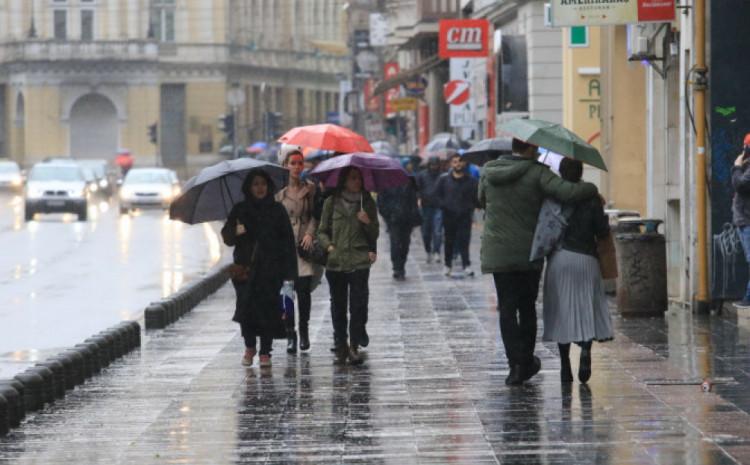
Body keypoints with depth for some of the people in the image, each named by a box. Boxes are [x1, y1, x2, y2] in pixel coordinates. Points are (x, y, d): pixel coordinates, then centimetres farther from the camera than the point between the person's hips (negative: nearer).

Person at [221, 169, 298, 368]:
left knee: (268, 309, -3)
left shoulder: (277, 210, 5)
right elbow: (226, 236, 8)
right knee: (246, 306, -7)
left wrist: (289, 271, -5)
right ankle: (249, 347, 15)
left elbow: (287, 240, 2)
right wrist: (236, 232, -17)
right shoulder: (240, 210, 8)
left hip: (270, 269, -1)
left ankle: (265, 352, 7)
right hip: (246, 267, 1)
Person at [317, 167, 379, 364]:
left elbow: (375, 234, 11)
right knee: (338, 305, 4)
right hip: (336, 262, 0)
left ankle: (354, 346, -4)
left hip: (359, 261, 0)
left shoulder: (367, 203, 8)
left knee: (358, 304, -8)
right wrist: (329, 245, -7)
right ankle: (340, 345, 13)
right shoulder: (332, 203, 5)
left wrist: (368, 222, -9)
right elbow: (322, 231, 11)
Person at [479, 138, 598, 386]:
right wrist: (593, 189, -5)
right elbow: (567, 192, -23)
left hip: (497, 252, 2)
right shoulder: (537, 173, -10)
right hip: (528, 253, -2)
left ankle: (516, 363, -10)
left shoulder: (488, 172, 3)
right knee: (527, 307, 14)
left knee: (507, 308, 2)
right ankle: (526, 361, 21)